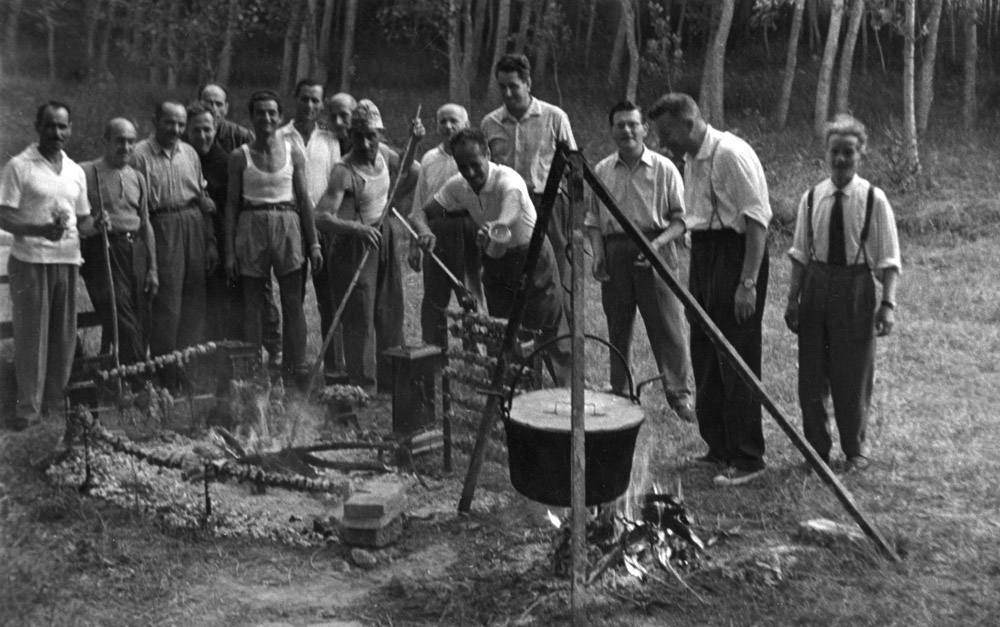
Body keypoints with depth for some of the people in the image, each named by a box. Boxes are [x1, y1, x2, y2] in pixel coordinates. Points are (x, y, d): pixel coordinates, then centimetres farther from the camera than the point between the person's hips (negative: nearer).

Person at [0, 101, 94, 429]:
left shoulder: (75, 171, 12)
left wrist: (97, 225, -4)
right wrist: (40, 229, -26)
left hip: (67, 261, 5)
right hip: (30, 261, -5)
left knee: (64, 336, 9)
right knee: (31, 335, -1)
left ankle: (55, 401, 23)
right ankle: (29, 407, 7)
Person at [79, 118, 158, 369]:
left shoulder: (137, 178, 16)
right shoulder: (86, 173, -1)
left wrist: (152, 268, 13)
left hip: (136, 252, 6)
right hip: (103, 253, -6)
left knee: (140, 324, 3)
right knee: (122, 321, -14)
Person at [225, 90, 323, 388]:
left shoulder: (293, 153, 5)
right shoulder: (240, 157, 3)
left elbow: (304, 199, 7)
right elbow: (231, 204, 4)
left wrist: (313, 244, 4)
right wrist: (229, 251, -1)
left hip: (287, 225, 0)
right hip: (252, 227, 0)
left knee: (293, 301, -2)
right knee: (253, 303, 3)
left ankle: (296, 369, 5)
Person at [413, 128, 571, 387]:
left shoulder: (508, 180, -28)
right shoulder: (458, 186, -9)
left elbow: (511, 214, -49)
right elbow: (421, 212, -7)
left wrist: (495, 227, -72)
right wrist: (424, 231, -31)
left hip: (531, 256, -5)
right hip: (495, 260, 6)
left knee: (549, 328, -2)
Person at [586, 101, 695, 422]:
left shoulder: (664, 168, 0)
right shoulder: (602, 171, 9)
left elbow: (680, 218, 0)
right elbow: (593, 219, 14)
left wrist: (659, 242, -16)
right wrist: (598, 253, 0)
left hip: (655, 254, -3)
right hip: (615, 252, 3)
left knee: (668, 325, -3)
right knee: (618, 327, 9)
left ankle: (679, 394, 6)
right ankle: (619, 393, 22)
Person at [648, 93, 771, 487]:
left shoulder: (730, 153, -15)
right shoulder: (691, 159, 14)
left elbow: (757, 219, -18)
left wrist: (748, 283, -22)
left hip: (735, 256, -10)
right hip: (703, 255, 10)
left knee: (737, 363, -6)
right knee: (704, 360, 13)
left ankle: (746, 459, 3)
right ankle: (719, 449, 24)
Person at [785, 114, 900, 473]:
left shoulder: (873, 200, -7)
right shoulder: (812, 198, 1)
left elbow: (888, 260, -7)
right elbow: (800, 254, 6)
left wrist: (888, 303, -16)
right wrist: (793, 299, 3)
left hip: (856, 288, -3)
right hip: (816, 285, 3)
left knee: (853, 376, 7)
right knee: (811, 375, 9)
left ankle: (855, 451, 27)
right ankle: (816, 449, 26)